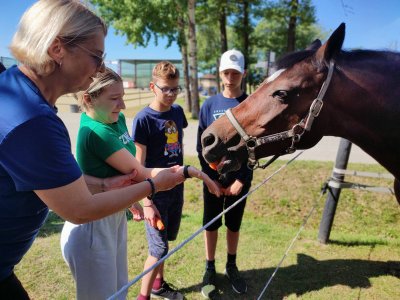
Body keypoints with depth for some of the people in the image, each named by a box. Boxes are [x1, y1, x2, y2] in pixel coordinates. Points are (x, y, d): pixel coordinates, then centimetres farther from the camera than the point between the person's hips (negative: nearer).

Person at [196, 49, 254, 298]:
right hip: (213, 178, 0)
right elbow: (202, 146, -2)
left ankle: (232, 267, 36)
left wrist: (241, 179, -10)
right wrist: (212, 178, -9)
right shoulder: (209, 105, -2)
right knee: (211, 224, 11)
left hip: (240, 178, 0)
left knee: (234, 224, 15)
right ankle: (210, 269, 30)